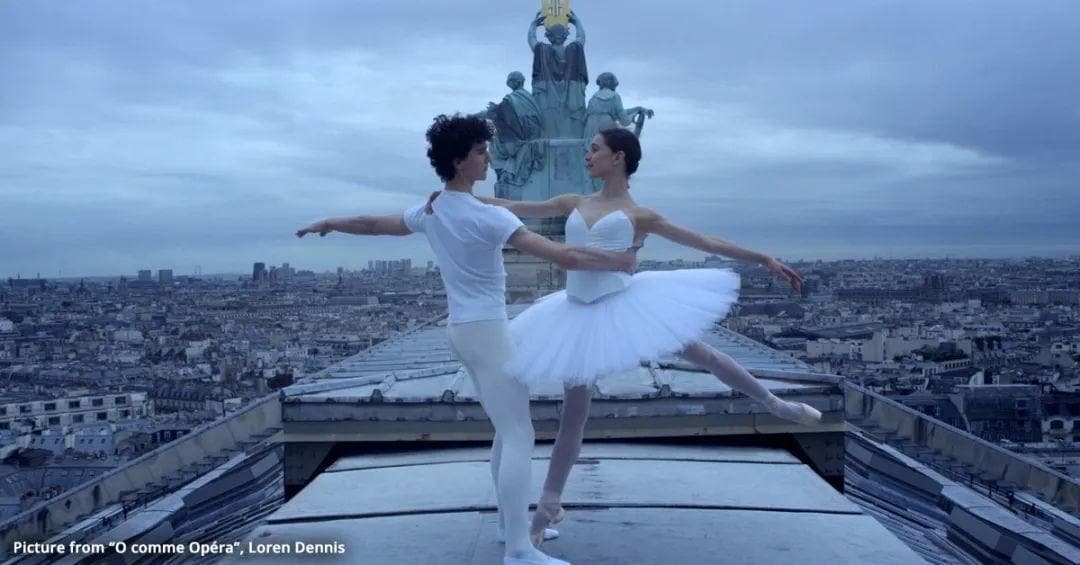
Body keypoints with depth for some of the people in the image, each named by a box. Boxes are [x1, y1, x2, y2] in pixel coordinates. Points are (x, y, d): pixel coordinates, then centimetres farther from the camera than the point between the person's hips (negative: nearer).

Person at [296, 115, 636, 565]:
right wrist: (620, 260, -9)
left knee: (507, 431, 18)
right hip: (486, 330, -9)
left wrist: (328, 224, 42)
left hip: (462, 329, 9)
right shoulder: (487, 216, -18)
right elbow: (564, 256, -21)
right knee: (519, 436, -7)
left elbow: (373, 224, 23)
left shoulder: (429, 211, 6)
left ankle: (511, 523, 29)